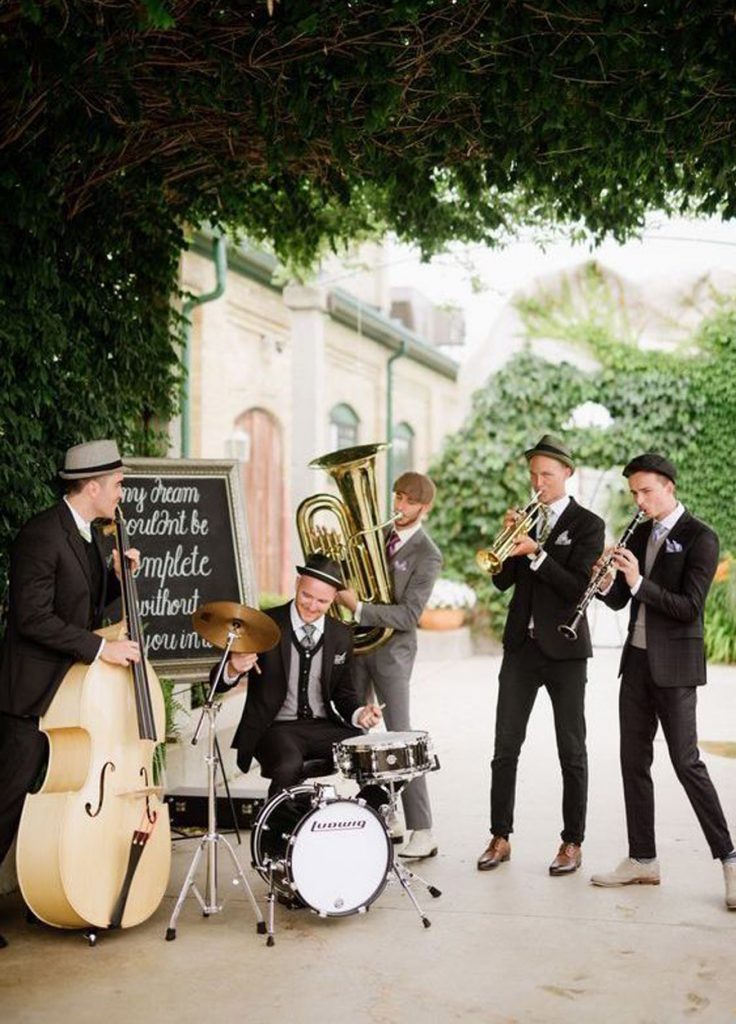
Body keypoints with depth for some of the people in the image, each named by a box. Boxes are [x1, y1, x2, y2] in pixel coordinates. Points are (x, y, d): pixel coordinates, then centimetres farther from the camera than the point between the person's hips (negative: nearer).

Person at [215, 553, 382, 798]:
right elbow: (219, 681, -6)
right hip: (276, 728, -4)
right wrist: (233, 669, -31)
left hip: (324, 727, 4)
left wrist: (359, 714, -7)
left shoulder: (341, 635, 7)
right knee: (289, 766, -35)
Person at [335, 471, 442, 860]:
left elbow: (408, 615, -19)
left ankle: (422, 833, 0)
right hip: (357, 643, 7)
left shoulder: (427, 556, -11)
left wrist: (359, 607, -24)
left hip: (391, 650, -7)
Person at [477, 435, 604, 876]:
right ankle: (500, 838, 11)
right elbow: (502, 580, 6)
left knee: (572, 750, 4)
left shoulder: (588, 524, -4)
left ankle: (573, 843, 13)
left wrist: (536, 552, -21)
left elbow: (578, 588, -14)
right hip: (521, 643, 4)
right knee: (506, 746, 3)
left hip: (564, 649, -4)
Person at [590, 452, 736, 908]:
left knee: (686, 760, -7)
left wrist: (637, 581, -25)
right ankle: (643, 860, 17)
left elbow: (689, 608, -17)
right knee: (634, 760, 8)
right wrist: (608, 582, -10)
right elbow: (620, 600, 12)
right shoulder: (640, 535, 11)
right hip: (637, 660, 7)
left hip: (675, 664, -7)